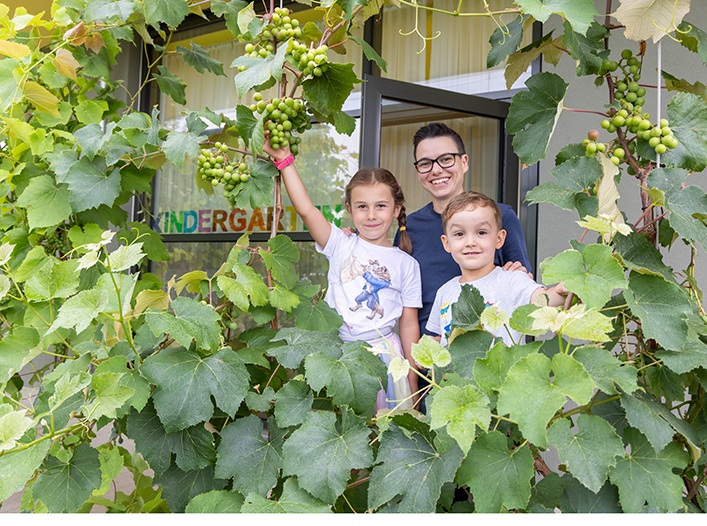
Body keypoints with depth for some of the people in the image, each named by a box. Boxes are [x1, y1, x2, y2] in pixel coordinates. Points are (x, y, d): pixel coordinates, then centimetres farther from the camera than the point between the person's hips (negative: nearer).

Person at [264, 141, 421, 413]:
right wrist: (284, 159, -15)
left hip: (383, 353, 0)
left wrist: (412, 378, 3)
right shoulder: (342, 246, 3)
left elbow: (409, 324, 4)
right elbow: (306, 209, -10)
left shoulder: (407, 264, 3)